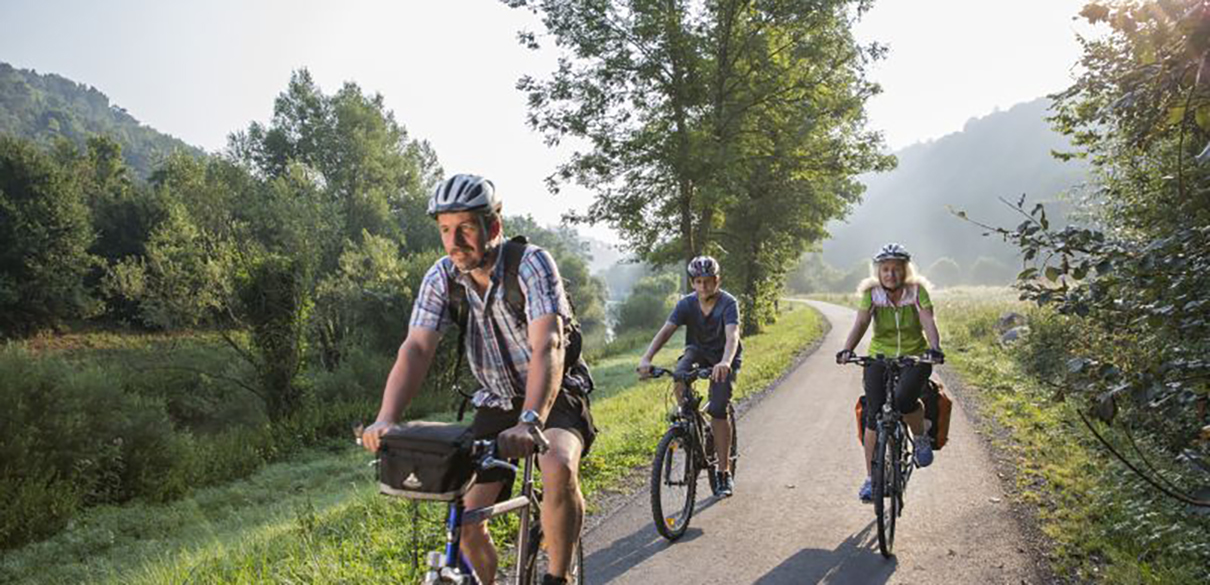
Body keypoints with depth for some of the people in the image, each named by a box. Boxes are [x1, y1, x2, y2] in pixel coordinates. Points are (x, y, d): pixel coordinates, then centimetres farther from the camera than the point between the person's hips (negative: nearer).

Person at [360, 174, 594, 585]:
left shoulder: (532, 264, -24)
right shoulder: (441, 278, -10)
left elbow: (547, 346, -36)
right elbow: (416, 349, -21)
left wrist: (529, 423, -51)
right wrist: (385, 420, -37)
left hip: (553, 398, -4)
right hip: (496, 404, 5)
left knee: (558, 468, -34)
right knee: (467, 524, -3)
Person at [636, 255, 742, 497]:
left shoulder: (728, 303, -23)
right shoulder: (687, 303, -14)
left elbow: (732, 335, -39)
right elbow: (666, 331, -25)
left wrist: (725, 362, -59)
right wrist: (646, 358, -42)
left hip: (723, 360, -2)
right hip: (698, 352, 3)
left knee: (718, 410, -14)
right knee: (680, 375, -32)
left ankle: (724, 472, -2)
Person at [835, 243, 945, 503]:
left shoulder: (917, 291, -9)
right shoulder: (871, 293, -6)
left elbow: (928, 322, -20)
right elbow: (861, 323, -16)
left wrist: (934, 348, -39)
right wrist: (847, 350, -34)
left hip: (914, 357, -2)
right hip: (879, 357, 2)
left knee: (904, 399, -30)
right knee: (874, 416, -8)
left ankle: (922, 438, 3)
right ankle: (871, 478, 3)